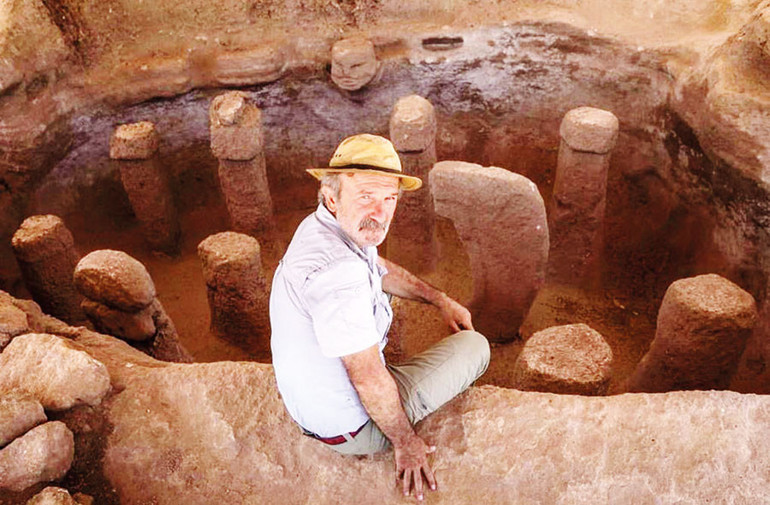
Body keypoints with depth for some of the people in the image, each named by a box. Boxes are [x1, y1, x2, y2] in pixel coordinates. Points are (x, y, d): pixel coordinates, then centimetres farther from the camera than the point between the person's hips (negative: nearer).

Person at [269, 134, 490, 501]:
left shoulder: (321, 226, -5)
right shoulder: (339, 269, -36)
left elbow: (380, 270, 15)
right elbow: (369, 379, -29)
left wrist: (440, 300, 18)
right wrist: (405, 442, -14)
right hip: (350, 428, -8)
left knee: (379, 295, 30)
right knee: (475, 346, 5)